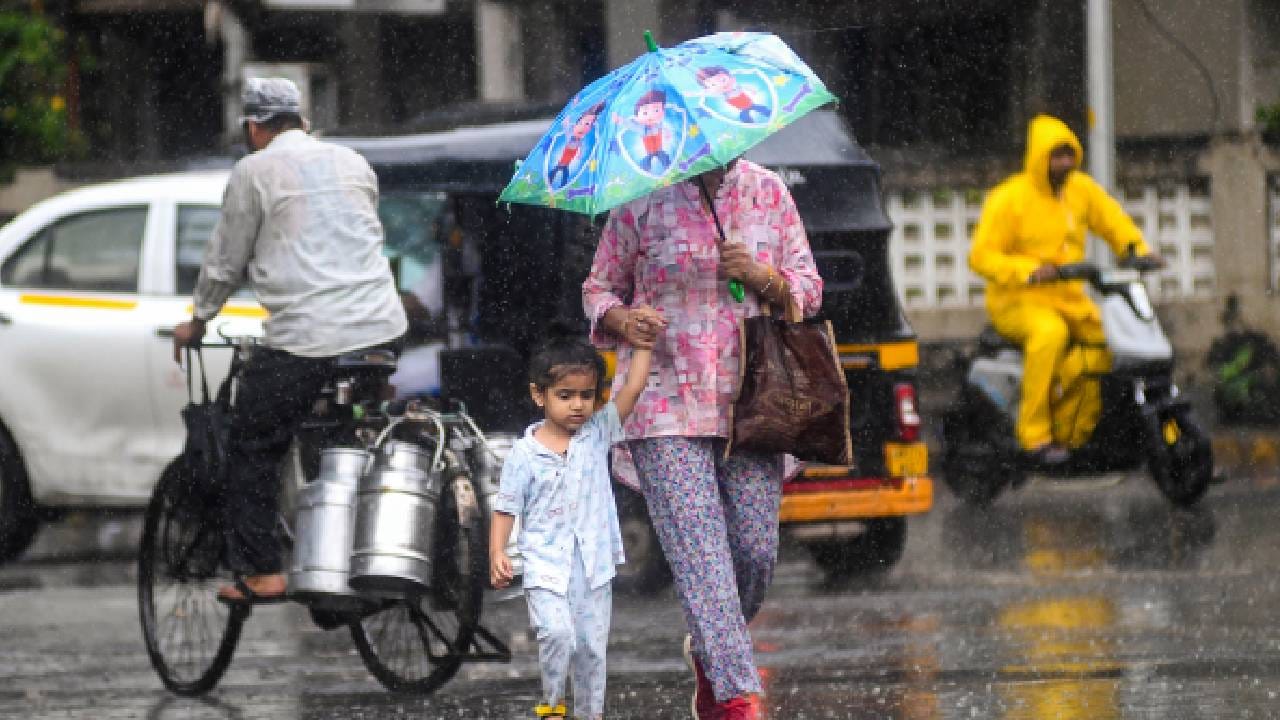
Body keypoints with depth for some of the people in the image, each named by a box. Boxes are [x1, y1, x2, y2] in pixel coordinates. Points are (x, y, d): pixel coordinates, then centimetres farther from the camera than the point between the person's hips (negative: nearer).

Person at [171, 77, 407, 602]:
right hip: (380, 328, 6)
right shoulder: (353, 164, 16)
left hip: (305, 337, -6)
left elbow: (226, 260, 5)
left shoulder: (254, 171, 0)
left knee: (252, 450, 5)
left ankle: (260, 572, 0)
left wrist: (198, 320, 21)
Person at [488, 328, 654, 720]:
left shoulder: (598, 434, 4)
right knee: (557, 633, -23)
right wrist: (497, 554, -12)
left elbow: (632, 388, 0)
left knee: (592, 647, 7)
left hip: (593, 568, 3)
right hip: (546, 568, -3)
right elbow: (506, 508, -1)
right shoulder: (525, 454, -4)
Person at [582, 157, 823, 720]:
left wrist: (765, 278, -8)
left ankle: (707, 652, 26)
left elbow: (809, 289, 14)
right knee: (699, 553, -13)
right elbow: (598, 289, 12)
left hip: (749, 400, 3)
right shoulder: (641, 202, 2)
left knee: (756, 550, -3)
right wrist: (622, 320, -11)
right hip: (667, 409, -3)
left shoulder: (768, 194, 9)